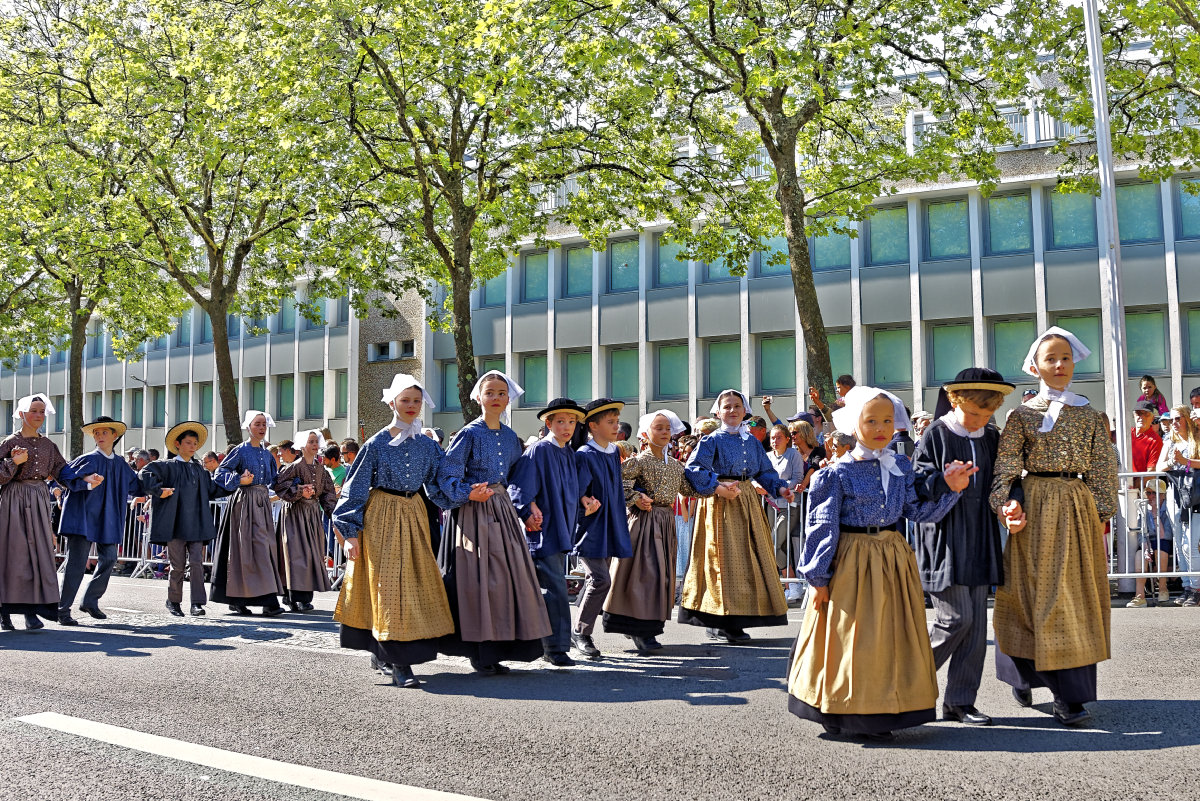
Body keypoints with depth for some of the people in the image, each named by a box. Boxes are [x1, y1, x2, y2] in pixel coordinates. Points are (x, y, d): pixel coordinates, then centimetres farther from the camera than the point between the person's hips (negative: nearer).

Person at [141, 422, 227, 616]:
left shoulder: (200, 469, 17)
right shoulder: (169, 466, 2)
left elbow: (213, 489, 23)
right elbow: (145, 474, -10)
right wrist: (158, 491, -17)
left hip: (196, 525, 3)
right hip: (175, 524, -3)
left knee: (196, 562, -4)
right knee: (178, 565, 3)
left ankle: (197, 603, -2)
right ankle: (173, 601, 19)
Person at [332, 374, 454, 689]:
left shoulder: (428, 446, 8)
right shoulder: (377, 444, -3)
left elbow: (438, 486, 11)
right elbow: (355, 490, -3)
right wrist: (351, 533, -8)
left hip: (413, 516, 5)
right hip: (382, 517, -4)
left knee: (416, 580, 3)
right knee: (388, 583, -8)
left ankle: (382, 654, 18)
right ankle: (399, 664, -10)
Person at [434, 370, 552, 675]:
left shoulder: (510, 437, 12)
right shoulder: (469, 433, -4)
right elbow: (447, 474, -9)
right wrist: (469, 493, -24)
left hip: (503, 509, 6)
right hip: (475, 512, -6)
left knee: (508, 574, 3)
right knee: (479, 578, -6)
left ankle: (498, 648, 12)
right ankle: (481, 653, 1)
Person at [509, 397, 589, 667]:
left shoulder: (569, 455, 14)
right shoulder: (538, 451, -9)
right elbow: (519, 486, -15)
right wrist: (528, 511, -23)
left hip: (561, 531, 8)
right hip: (542, 530, -8)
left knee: (552, 588, 14)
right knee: (554, 587, -10)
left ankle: (550, 644, 24)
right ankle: (556, 647, -5)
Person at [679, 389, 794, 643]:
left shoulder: (751, 441, 14)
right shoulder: (712, 441, -3)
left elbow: (764, 471, 15)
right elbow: (693, 470, -14)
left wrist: (779, 489, -2)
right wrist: (717, 487, -25)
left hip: (747, 503, 6)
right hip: (721, 506, -6)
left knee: (749, 557, 6)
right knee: (723, 558, -7)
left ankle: (733, 622, 14)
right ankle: (718, 624, -1)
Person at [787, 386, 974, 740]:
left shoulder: (901, 466, 7)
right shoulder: (838, 472, -7)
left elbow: (919, 511, 6)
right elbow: (822, 526, -7)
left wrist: (950, 489, -8)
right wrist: (818, 578, -9)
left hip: (893, 559, 5)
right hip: (851, 562, -5)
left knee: (890, 635, 7)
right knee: (849, 639, 0)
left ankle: (877, 716, 18)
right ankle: (841, 715, 14)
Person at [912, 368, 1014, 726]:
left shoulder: (992, 437, 10)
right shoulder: (935, 435, -5)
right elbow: (918, 484, -7)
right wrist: (945, 481, -27)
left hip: (978, 542, 6)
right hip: (945, 541, -5)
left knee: (976, 623, 5)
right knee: (957, 618, -9)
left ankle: (960, 701, 14)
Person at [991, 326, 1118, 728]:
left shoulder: (1089, 415, 10)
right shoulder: (1023, 415, 2)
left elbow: (1102, 469, 9)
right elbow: (1006, 466, -5)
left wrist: (1100, 515, 1)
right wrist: (1007, 503, -20)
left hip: (1079, 509, 3)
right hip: (1037, 509, -3)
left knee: (1079, 597, 3)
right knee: (1041, 594, -2)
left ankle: (1071, 696, 11)